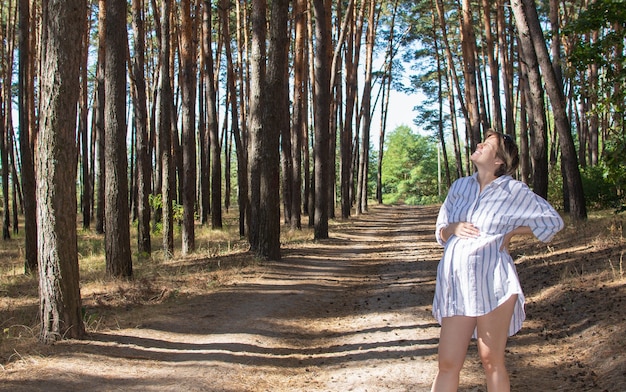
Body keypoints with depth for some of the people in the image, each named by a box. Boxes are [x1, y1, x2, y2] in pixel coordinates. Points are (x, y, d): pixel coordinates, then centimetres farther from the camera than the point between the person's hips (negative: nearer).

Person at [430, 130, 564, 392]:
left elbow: (553, 221, 8)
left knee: (492, 362, 3)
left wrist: (511, 232, -1)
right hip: (456, 282, 4)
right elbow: (440, 231, 19)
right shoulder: (459, 186, 13)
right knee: (447, 364, 3)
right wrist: (452, 229, -3)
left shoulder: (514, 191, 1)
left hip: (491, 283, -3)